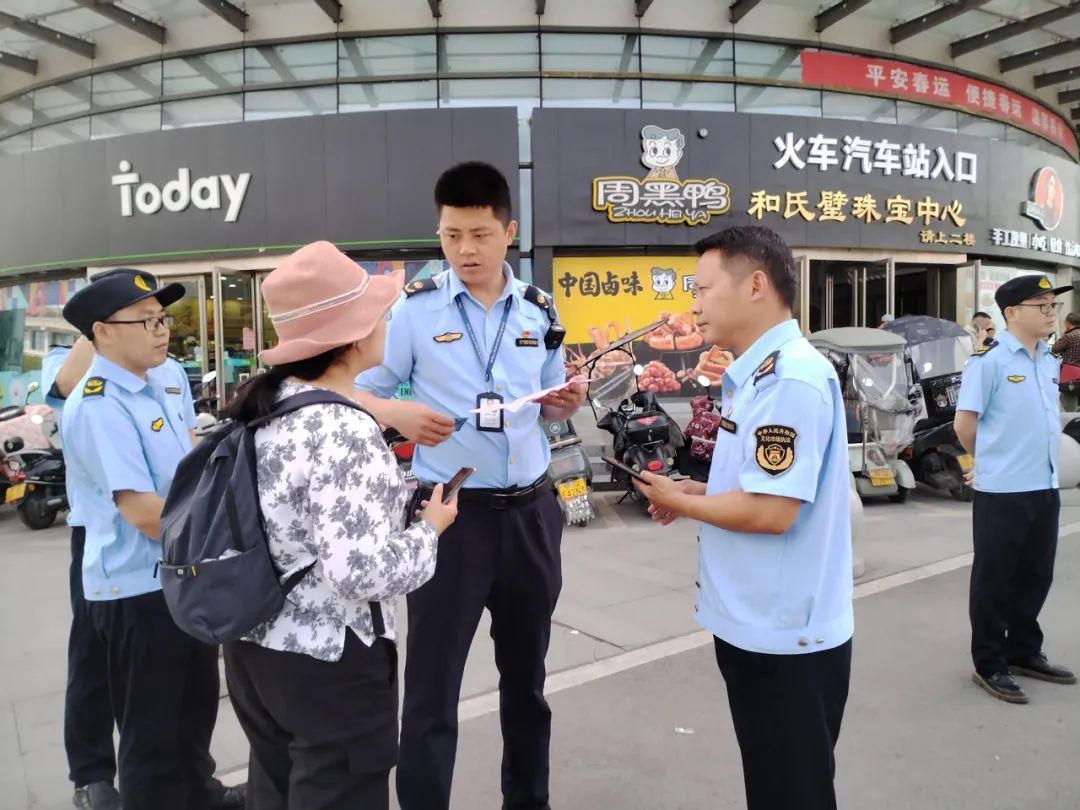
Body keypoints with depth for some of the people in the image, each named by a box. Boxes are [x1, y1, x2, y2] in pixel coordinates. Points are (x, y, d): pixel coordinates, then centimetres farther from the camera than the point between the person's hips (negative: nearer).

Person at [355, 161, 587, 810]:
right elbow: (360, 394, -4)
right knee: (431, 690, 2)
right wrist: (399, 414, -25)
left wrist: (567, 403, -9)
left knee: (526, 677, 21)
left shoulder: (540, 311, 4)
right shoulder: (414, 309, -7)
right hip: (451, 514, -4)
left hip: (530, 511, 4)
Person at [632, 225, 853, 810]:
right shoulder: (759, 374, 9)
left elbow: (771, 511, -27)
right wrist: (698, 492, 2)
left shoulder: (792, 379, -22)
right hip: (755, 626, 9)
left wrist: (679, 502, -12)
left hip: (786, 636, -9)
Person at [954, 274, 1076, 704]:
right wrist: (991, 460, 5)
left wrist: (1038, 460, 12)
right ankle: (989, 664, 16)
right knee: (994, 579, 4)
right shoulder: (989, 361, -13)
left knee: (1036, 575, 17)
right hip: (1001, 490, -7)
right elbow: (964, 424, -11)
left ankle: (1024, 652, 33)